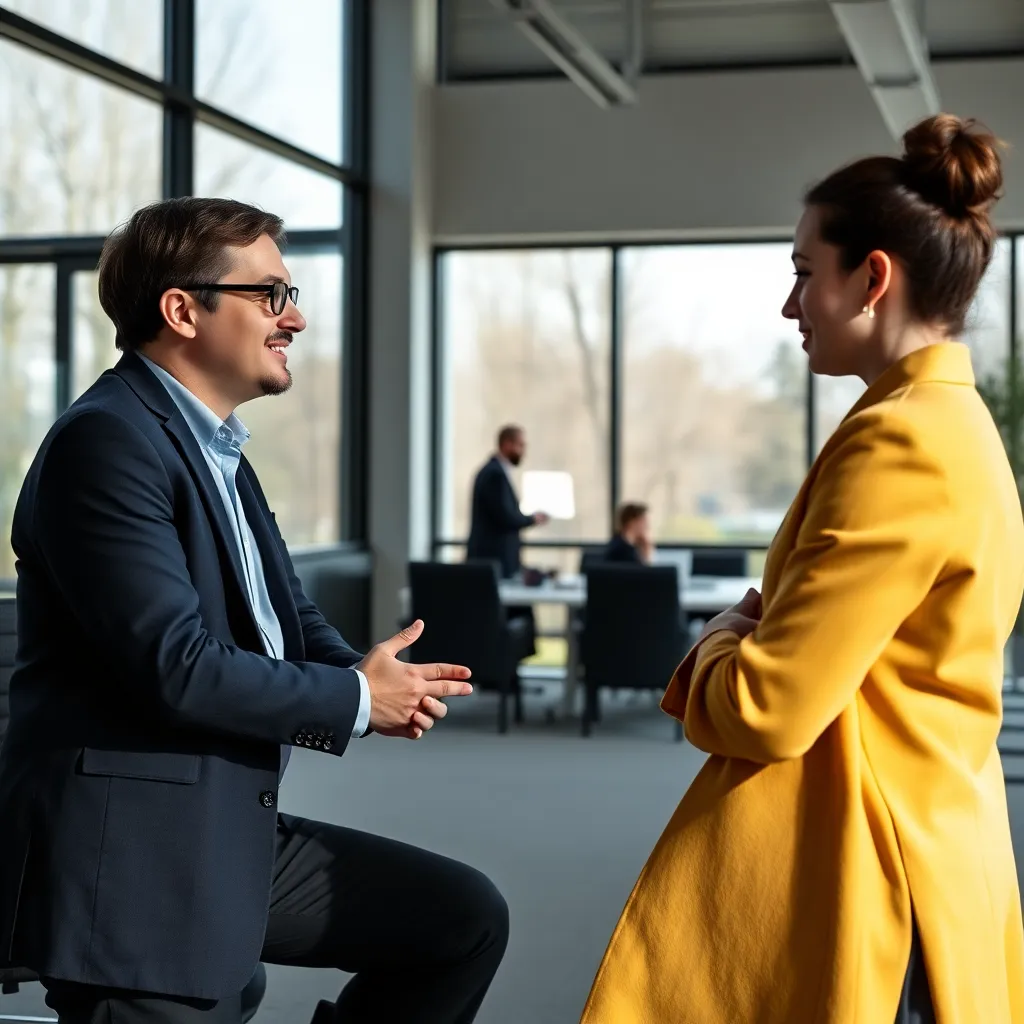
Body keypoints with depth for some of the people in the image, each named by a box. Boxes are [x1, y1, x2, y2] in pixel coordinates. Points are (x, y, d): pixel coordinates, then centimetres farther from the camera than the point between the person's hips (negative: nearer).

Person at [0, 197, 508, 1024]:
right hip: (128, 864, -9)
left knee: (465, 917, 10)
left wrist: (374, 681, -7)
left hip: (233, 837, 10)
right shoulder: (108, 441, -17)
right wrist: (356, 699, -11)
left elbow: (290, 621, 16)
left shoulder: (216, 449, 14)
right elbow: (177, 668, -25)